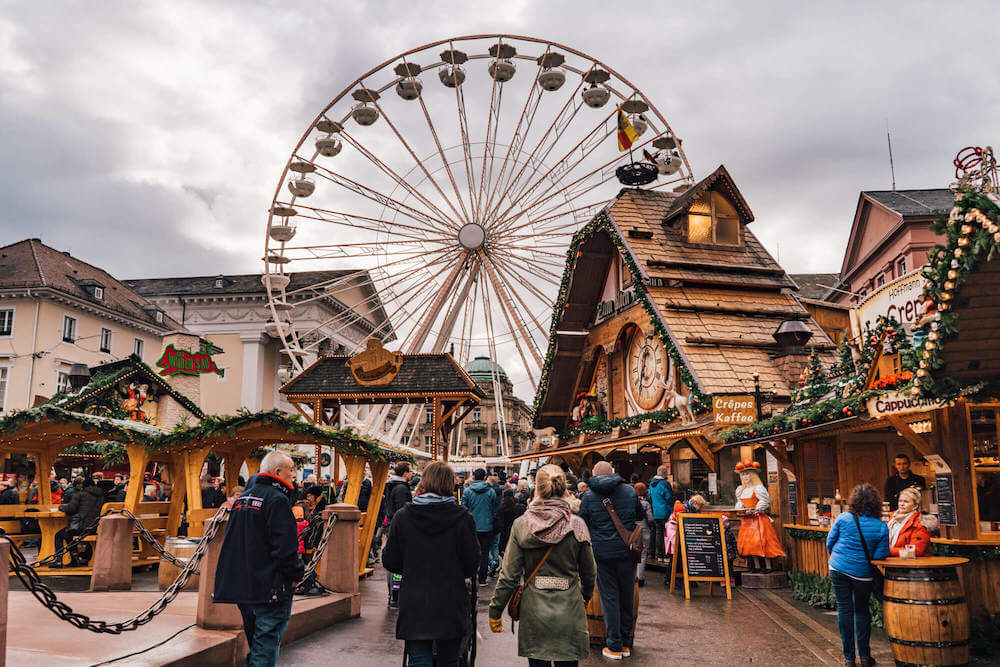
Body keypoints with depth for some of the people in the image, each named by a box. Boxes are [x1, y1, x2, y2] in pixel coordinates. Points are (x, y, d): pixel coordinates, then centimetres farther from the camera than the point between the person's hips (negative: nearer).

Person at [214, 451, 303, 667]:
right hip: (269, 587, -9)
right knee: (266, 644, -4)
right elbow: (285, 546, -21)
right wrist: (296, 574, -8)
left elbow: (232, 541, 21)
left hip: (242, 584, 9)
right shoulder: (277, 500, -15)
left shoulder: (243, 497, 14)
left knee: (256, 644, 20)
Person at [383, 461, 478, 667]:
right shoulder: (463, 517, -9)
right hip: (451, 608, 0)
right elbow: (472, 565, -5)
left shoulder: (402, 516, -6)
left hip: (414, 606, 0)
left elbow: (390, 562, 0)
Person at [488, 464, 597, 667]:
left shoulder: (521, 525, -7)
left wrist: (495, 610, 4)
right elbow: (589, 573, 4)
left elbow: (509, 575, -6)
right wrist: (585, 597, 23)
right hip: (569, 612, 0)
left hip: (534, 610, 0)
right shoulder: (577, 525, -7)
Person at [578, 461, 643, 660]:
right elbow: (640, 516, 18)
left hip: (602, 552, -2)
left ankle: (614, 647, 9)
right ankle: (626, 643, 22)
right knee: (627, 596, 12)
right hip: (626, 551, 2)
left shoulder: (589, 496, -3)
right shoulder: (630, 491, 3)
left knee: (609, 598, 4)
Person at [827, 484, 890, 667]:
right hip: (862, 573, 0)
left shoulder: (843, 519, -7)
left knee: (844, 610, 7)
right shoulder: (881, 526, -7)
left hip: (838, 569, 0)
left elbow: (829, 542, 3)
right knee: (862, 611, 16)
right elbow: (880, 555, -6)